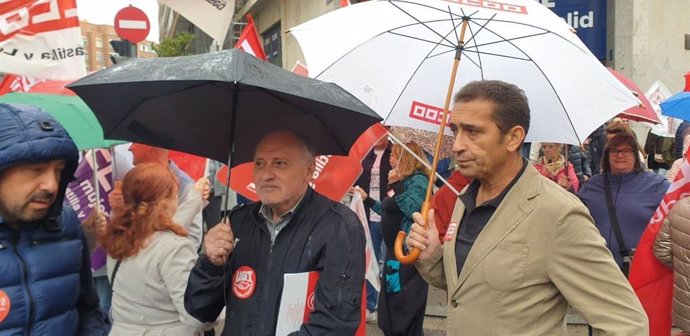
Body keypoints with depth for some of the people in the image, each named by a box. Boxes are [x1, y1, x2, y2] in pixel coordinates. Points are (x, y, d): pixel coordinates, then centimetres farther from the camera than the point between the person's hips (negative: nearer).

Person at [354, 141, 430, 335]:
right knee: (390, 308, 18)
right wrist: (367, 199, 23)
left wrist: (395, 185, -22)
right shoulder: (403, 180, 15)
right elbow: (389, 212, 24)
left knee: (406, 316, -1)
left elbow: (413, 209, -28)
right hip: (394, 251, 10)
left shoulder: (418, 179, -12)